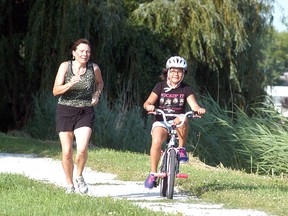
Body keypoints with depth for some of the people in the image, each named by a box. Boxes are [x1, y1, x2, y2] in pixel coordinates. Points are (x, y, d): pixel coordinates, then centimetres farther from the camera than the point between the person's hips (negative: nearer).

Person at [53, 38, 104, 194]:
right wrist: (70, 84, -25)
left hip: (85, 112, 0)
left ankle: (79, 176, 8)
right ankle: (69, 184, 20)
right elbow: (55, 91, -8)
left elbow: (100, 82, 20)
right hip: (65, 111, 0)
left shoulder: (94, 68, -2)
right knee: (67, 151, 1)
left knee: (82, 148, -19)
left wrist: (97, 95, 1)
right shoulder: (65, 66, -6)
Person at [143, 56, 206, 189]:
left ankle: (181, 149, -16)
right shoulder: (160, 86, 0)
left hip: (177, 121, 1)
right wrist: (149, 106, -35)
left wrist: (199, 109, -36)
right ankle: (153, 174, -17)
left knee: (182, 120, -36)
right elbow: (147, 103, -10)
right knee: (156, 142, -29)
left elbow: (194, 105, -12)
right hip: (161, 122, -1)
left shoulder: (185, 89, 2)